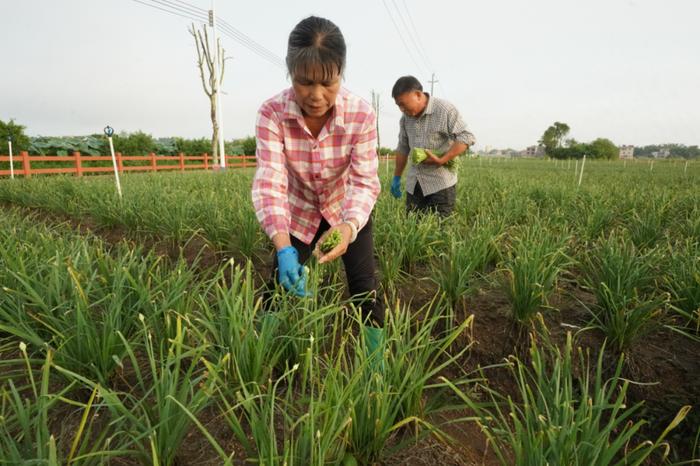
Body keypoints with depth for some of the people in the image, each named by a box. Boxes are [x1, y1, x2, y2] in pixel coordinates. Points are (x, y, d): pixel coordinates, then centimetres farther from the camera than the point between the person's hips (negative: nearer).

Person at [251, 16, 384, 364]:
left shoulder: (361, 115, -27)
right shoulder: (272, 113, -26)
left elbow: (365, 182, -27)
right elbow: (269, 181, -33)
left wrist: (349, 227, -48)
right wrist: (283, 247, -47)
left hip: (348, 211, 0)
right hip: (299, 212, 1)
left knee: (364, 283, -1)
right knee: (281, 283, 4)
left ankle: (375, 356, 22)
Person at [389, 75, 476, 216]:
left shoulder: (445, 109, -10)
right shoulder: (406, 117, 7)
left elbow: (466, 137, -14)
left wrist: (441, 160, -22)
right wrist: (396, 178, 18)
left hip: (441, 183, -5)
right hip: (414, 184, 6)